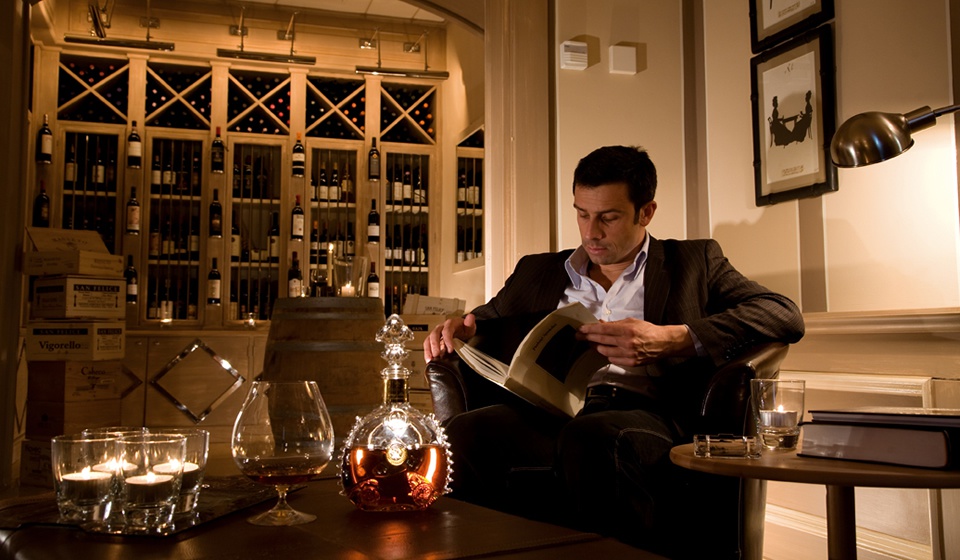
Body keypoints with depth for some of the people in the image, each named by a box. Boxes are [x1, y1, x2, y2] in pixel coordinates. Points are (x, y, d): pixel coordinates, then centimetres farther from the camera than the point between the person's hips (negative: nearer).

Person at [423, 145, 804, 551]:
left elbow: (786, 316, 6)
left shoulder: (693, 261, 19)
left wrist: (673, 339, -10)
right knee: (463, 433, -30)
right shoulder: (539, 271, 29)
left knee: (587, 437, -39)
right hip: (552, 410, 3)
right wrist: (460, 328, 8)